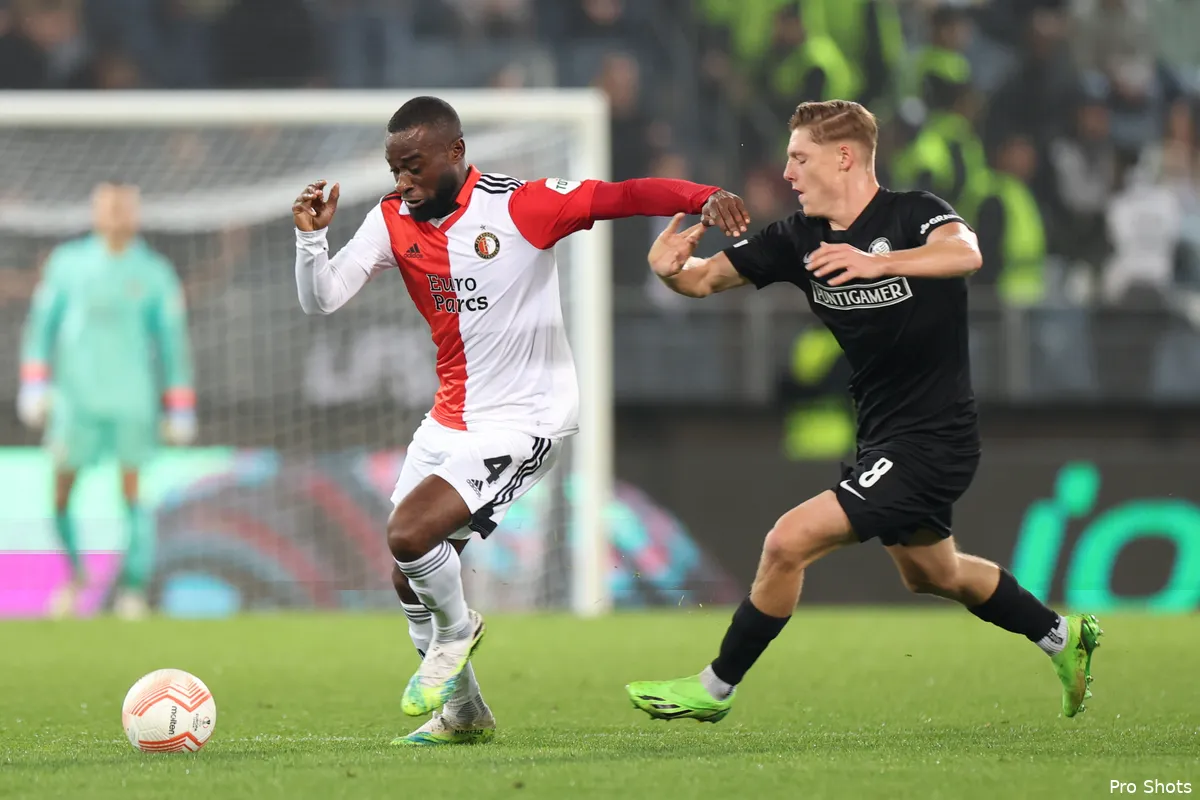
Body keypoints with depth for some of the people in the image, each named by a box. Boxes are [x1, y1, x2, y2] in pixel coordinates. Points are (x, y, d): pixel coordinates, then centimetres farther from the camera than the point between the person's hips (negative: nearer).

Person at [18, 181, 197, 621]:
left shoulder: (154, 273, 3)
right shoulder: (67, 263, 6)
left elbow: (172, 341, 6)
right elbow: (41, 324, 10)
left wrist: (179, 411, 4)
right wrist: (34, 386, 1)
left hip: (132, 399, -1)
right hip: (75, 397, 1)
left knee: (132, 492, -7)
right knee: (61, 494, 1)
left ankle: (134, 588, -2)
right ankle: (75, 575, 23)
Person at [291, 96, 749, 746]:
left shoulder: (519, 205, -17)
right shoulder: (392, 222, 0)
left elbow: (621, 198, -22)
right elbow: (321, 300, -3)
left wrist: (702, 197, -39)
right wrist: (311, 237, -22)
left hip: (524, 419, -7)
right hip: (450, 418, 7)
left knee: (409, 533, -22)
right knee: (408, 580, 12)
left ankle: (455, 630, 10)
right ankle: (463, 712, 33)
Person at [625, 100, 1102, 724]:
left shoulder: (912, 214, -18)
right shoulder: (800, 238, 2)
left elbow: (965, 252, -39)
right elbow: (707, 278, 1)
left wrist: (878, 263, -54)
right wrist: (672, 268, -22)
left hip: (931, 438, -9)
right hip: (886, 439, 9)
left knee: (789, 542, -17)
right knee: (930, 575, 28)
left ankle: (714, 689, -2)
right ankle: (1064, 638, 48)